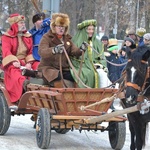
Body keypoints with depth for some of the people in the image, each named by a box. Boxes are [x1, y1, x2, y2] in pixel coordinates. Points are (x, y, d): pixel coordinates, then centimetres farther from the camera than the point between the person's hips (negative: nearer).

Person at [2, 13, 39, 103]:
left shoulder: (28, 36, 17)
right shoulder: (7, 37, 4)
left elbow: (30, 52, 8)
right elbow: (6, 51, -12)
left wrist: (29, 63, -13)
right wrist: (14, 61, -30)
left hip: (25, 62, 5)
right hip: (12, 63, -5)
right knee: (14, 71, -40)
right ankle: (23, 82, -69)